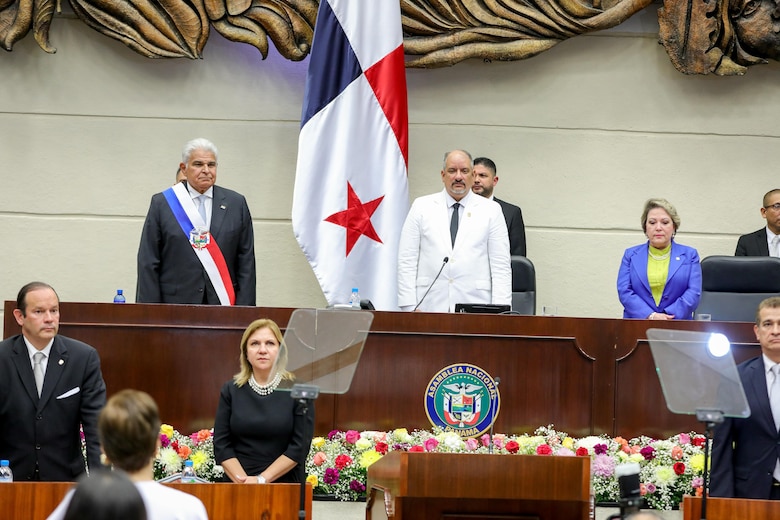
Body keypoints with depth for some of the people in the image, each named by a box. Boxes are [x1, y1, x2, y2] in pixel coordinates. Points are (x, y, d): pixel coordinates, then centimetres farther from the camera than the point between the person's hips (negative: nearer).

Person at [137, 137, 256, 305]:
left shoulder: (236, 203, 9)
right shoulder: (161, 203, 5)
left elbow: (246, 262, 7)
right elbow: (148, 264, 3)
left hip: (222, 305, 1)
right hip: (175, 307, -1)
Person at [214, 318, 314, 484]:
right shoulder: (231, 391, 9)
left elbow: (300, 446, -3)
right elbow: (221, 445, 6)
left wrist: (262, 479, -10)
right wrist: (242, 481, -9)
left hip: (285, 486, -1)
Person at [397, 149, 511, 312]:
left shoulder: (491, 210, 8)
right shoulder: (421, 206, 9)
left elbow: (501, 266, 4)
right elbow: (407, 261, 5)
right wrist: (410, 307, -4)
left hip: (475, 308, 0)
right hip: (430, 305, 0)